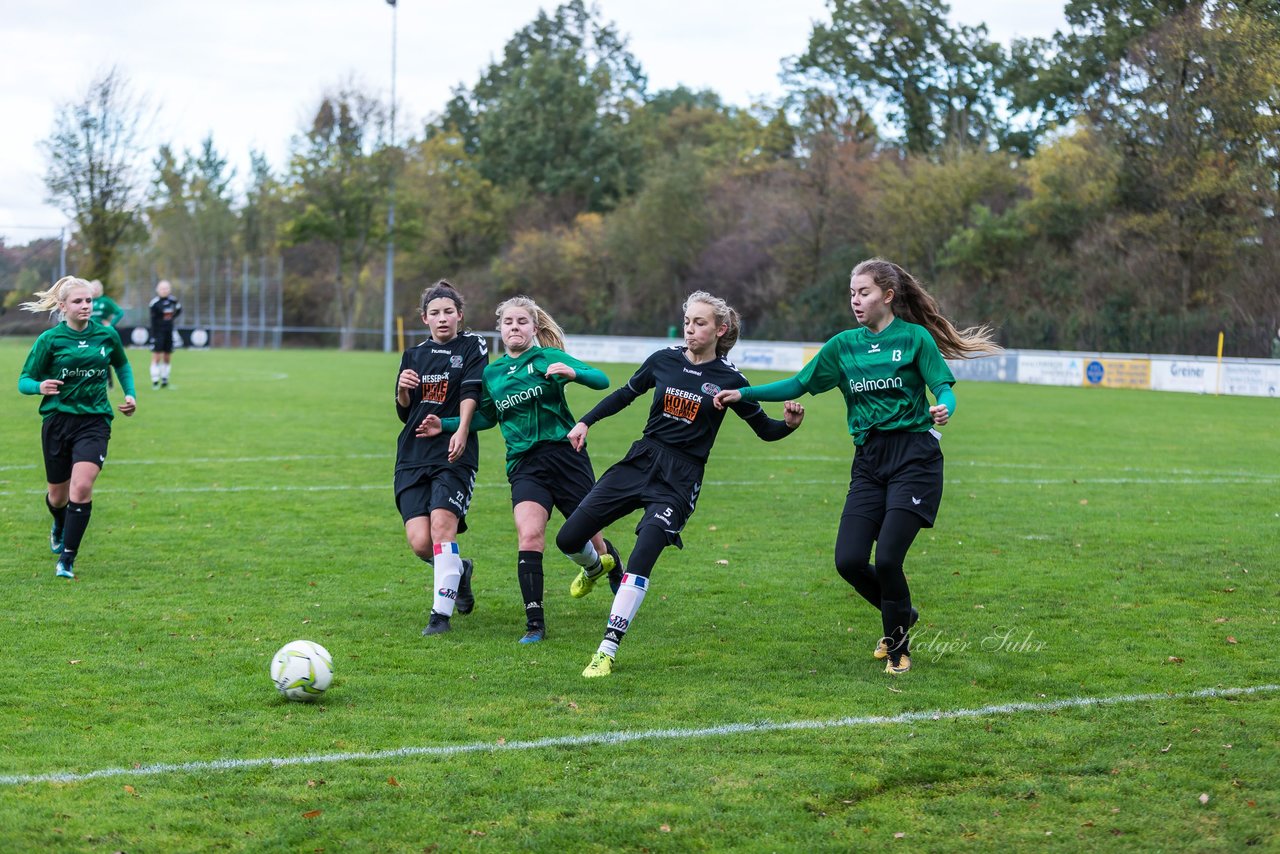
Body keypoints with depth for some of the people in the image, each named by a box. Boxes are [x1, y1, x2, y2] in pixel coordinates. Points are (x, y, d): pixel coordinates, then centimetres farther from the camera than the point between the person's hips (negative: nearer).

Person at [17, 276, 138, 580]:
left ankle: (67, 560, -11)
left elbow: (122, 365, 24)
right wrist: (40, 387, -23)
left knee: (82, 488, -20)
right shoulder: (49, 340, -4)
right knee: (58, 494, 13)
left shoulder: (107, 335, 2)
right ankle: (60, 527, 51)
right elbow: (24, 380, -2)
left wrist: (131, 395, 11)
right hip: (58, 421, 0)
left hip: (94, 421, 0)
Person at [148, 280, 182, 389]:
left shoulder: (173, 301, 3)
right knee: (156, 357, -7)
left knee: (167, 358, 9)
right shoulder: (155, 302, -11)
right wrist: (153, 336, -13)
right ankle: (155, 381, -4)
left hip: (169, 332, 5)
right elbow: (153, 321, -10)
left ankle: (165, 380, 19)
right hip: (158, 332, -5)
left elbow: (179, 310, 25)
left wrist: (172, 317, 9)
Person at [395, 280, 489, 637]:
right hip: (413, 457, 4)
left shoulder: (472, 347, 6)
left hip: (454, 454, -4)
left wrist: (461, 431, -25)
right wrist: (403, 390, -3)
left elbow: (470, 392, -9)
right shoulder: (414, 355, 17)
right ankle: (459, 570, 24)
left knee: (441, 525, -22)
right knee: (419, 542, -9)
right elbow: (405, 414, 19)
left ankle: (441, 613, -16)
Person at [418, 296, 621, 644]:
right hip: (524, 465, 2)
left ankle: (608, 564, 45)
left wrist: (573, 373, -29)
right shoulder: (492, 373, 12)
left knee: (586, 536, 7)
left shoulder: (549, 358, -1)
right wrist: (446, 426, 15)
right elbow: (487, 418, 26)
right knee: (529, 536, -20)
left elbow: (601, 380, -9)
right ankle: (534, 623, -15)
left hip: (564, 455, -2)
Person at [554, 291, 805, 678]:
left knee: (641, 560, -21)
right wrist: (585, 422, 11)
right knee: (568, 539, 2)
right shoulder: (664, 360, 2)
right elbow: (626, 394, 17)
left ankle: (607, 651, -12)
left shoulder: (728, 379, -5)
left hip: (680, 480, -4)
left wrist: (789, 423, -16)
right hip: (641, 460, 4)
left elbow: (764, 429, 4)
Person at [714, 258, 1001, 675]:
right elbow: (798, 385, 13)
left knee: (887, 559, -14)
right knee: (849, 561, -7)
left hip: (914, 457, -5)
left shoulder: (915, 337, -1)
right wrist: (742, 393, 4)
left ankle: (897, 643, 13)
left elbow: (944, 387, -7)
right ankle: (901, 615, 24)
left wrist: (943, 408, -30)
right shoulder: (844, 345, 11)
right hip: (868, 461, 5)